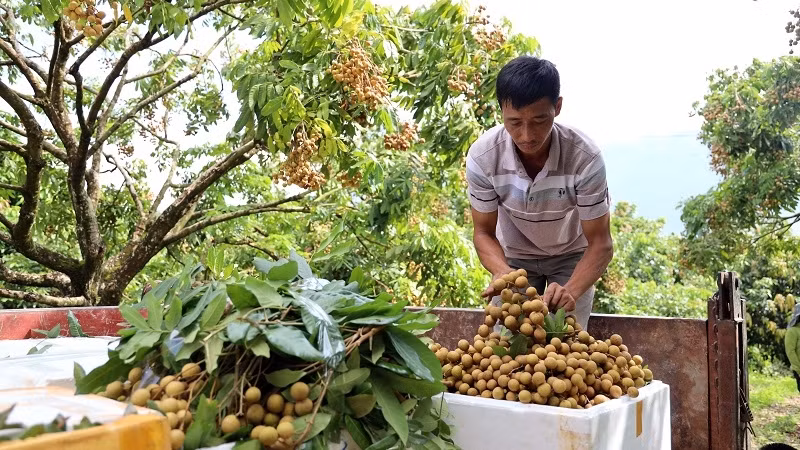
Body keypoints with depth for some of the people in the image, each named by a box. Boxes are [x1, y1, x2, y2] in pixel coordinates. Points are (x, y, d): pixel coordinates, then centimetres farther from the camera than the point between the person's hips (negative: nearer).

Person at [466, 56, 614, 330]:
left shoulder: (585, 157, -32)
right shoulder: (482, 156, -29)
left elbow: (600, 243, -25)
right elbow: (484, 232, -16)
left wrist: (571, 290, -44)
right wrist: (501, 272, -37)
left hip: (571, 256, -1)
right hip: (514, 255, 1)